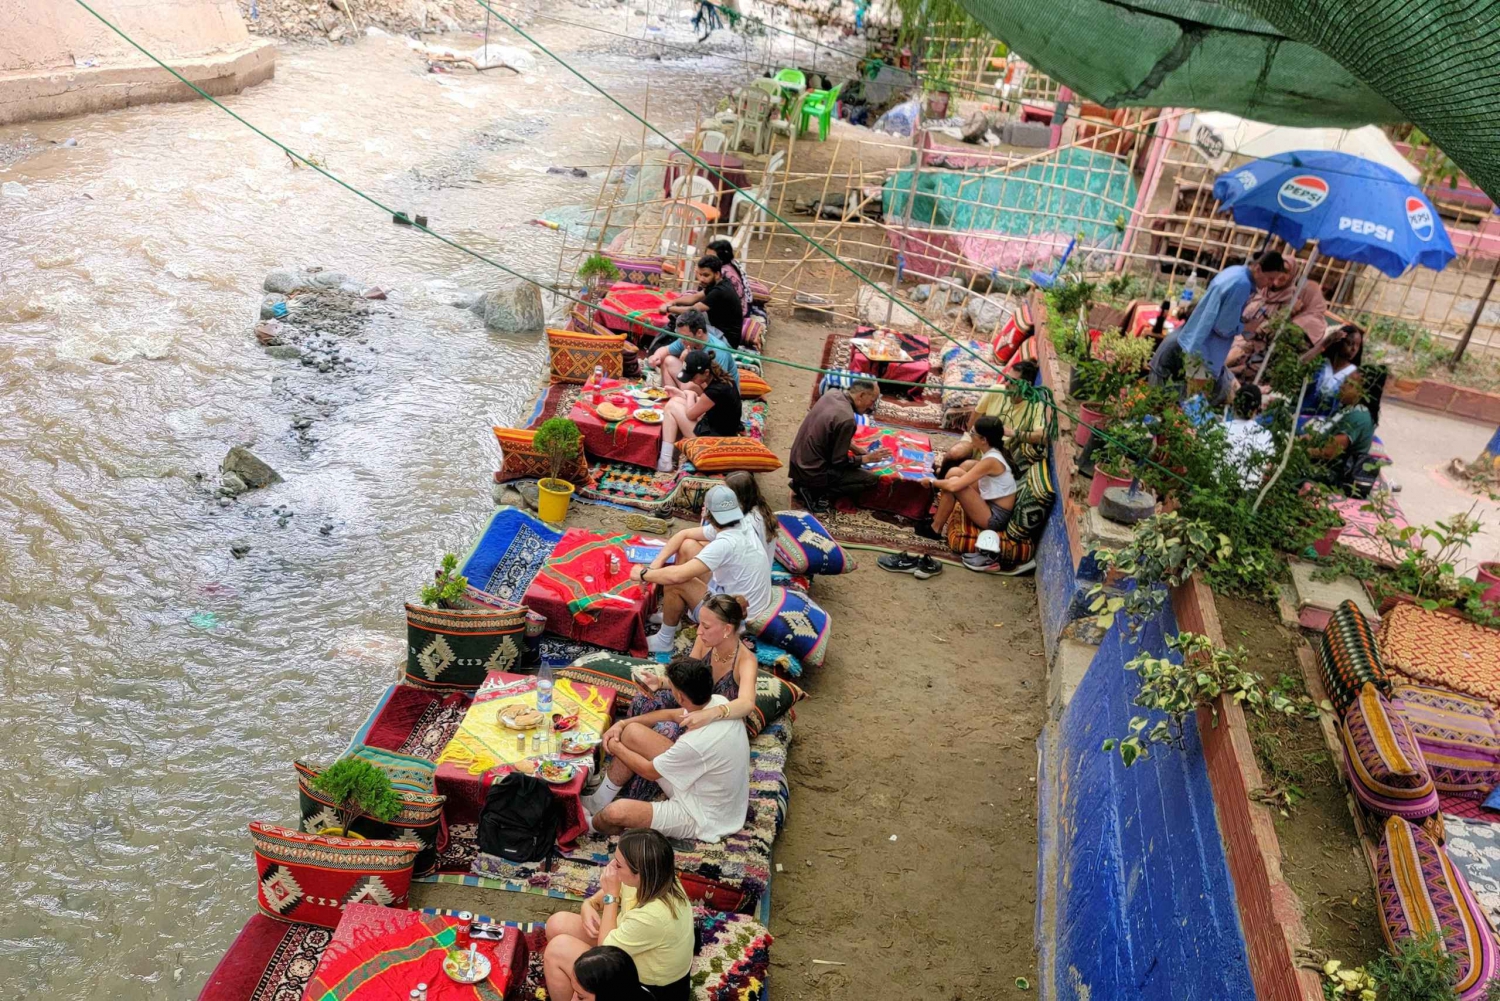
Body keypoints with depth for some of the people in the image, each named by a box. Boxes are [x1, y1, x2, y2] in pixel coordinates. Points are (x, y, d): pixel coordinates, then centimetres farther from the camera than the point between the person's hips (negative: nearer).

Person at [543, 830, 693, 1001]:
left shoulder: (652, 916, -40)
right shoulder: (657, 880, -15)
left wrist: (611, 895, -23)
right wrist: (588, 905, -16)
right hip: (636, 957, 8)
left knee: (558, 948, -10)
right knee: (558, 924, 5)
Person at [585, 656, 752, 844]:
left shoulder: (696, 743, -37)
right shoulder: (719, 703, -13)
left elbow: (649, 771, -17)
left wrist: (616, 748, 0)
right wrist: (621, 724, 3)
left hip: (703, 818, -8)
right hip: (697, 783, 8)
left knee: (615, 812, -24)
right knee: (632, 732, 2)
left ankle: (593, 825, 15)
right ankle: (598, 802, 23)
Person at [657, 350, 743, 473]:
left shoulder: (716, 390, -29)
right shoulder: (720, 378, -3)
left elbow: (690, 414, -14)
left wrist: (690, 396, 4)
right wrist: (682, 394, 1)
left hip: (716, 438, -9)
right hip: (725, 430, 9)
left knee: (671, 407, -3)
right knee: (676, 401, 15)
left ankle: (664, 461, -4)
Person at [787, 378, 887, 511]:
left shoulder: (832, 393, -1)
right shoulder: (847, 419, -25)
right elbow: (840, 462, -16)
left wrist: (855, 448, 13)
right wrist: (867, 458, -3)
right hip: (812, 474, -8)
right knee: (872, 479, -1)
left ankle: (803, 483, 12)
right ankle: (817, 493, -6)